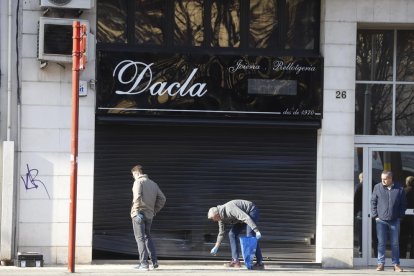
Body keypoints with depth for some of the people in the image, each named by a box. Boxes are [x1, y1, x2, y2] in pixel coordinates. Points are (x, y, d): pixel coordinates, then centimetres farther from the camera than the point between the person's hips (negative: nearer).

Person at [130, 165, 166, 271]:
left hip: (139, 214, -6)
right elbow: (162, 198, 12)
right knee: (147, 237, 20)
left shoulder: (138, 182, -6)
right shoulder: (153, 184, 14)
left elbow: (137, 197, -22)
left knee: (140, 238, -2)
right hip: (149, 215, 6)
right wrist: (155, 210, 13)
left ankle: (144, 263, -6)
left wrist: (136, 210, -16)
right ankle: (154, 261, 14)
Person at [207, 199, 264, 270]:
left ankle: (260, 263, -20)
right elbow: (221, 233, 10)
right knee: (232, 234, 0)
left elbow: (247, 218, -37)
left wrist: (256, 231, -40)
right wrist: (216, 248, 12)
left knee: (250, 236, -20)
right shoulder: (221, 217, -4)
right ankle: (235, 261, -1)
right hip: (244, 214, 9)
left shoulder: (229, 209, -33)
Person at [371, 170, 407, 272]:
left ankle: (396, 264, 12)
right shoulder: (377, 187, 0)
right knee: (381, 243, 0)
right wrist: (375, 215, -2)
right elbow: (373, 202, 5)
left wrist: (400, 216, 1)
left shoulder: (399, 189, 0)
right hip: (381, 220, 0)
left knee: (395, 243, 5)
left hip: (394, 221, 0)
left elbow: (403, 204, 8)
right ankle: (381, 264, 5)